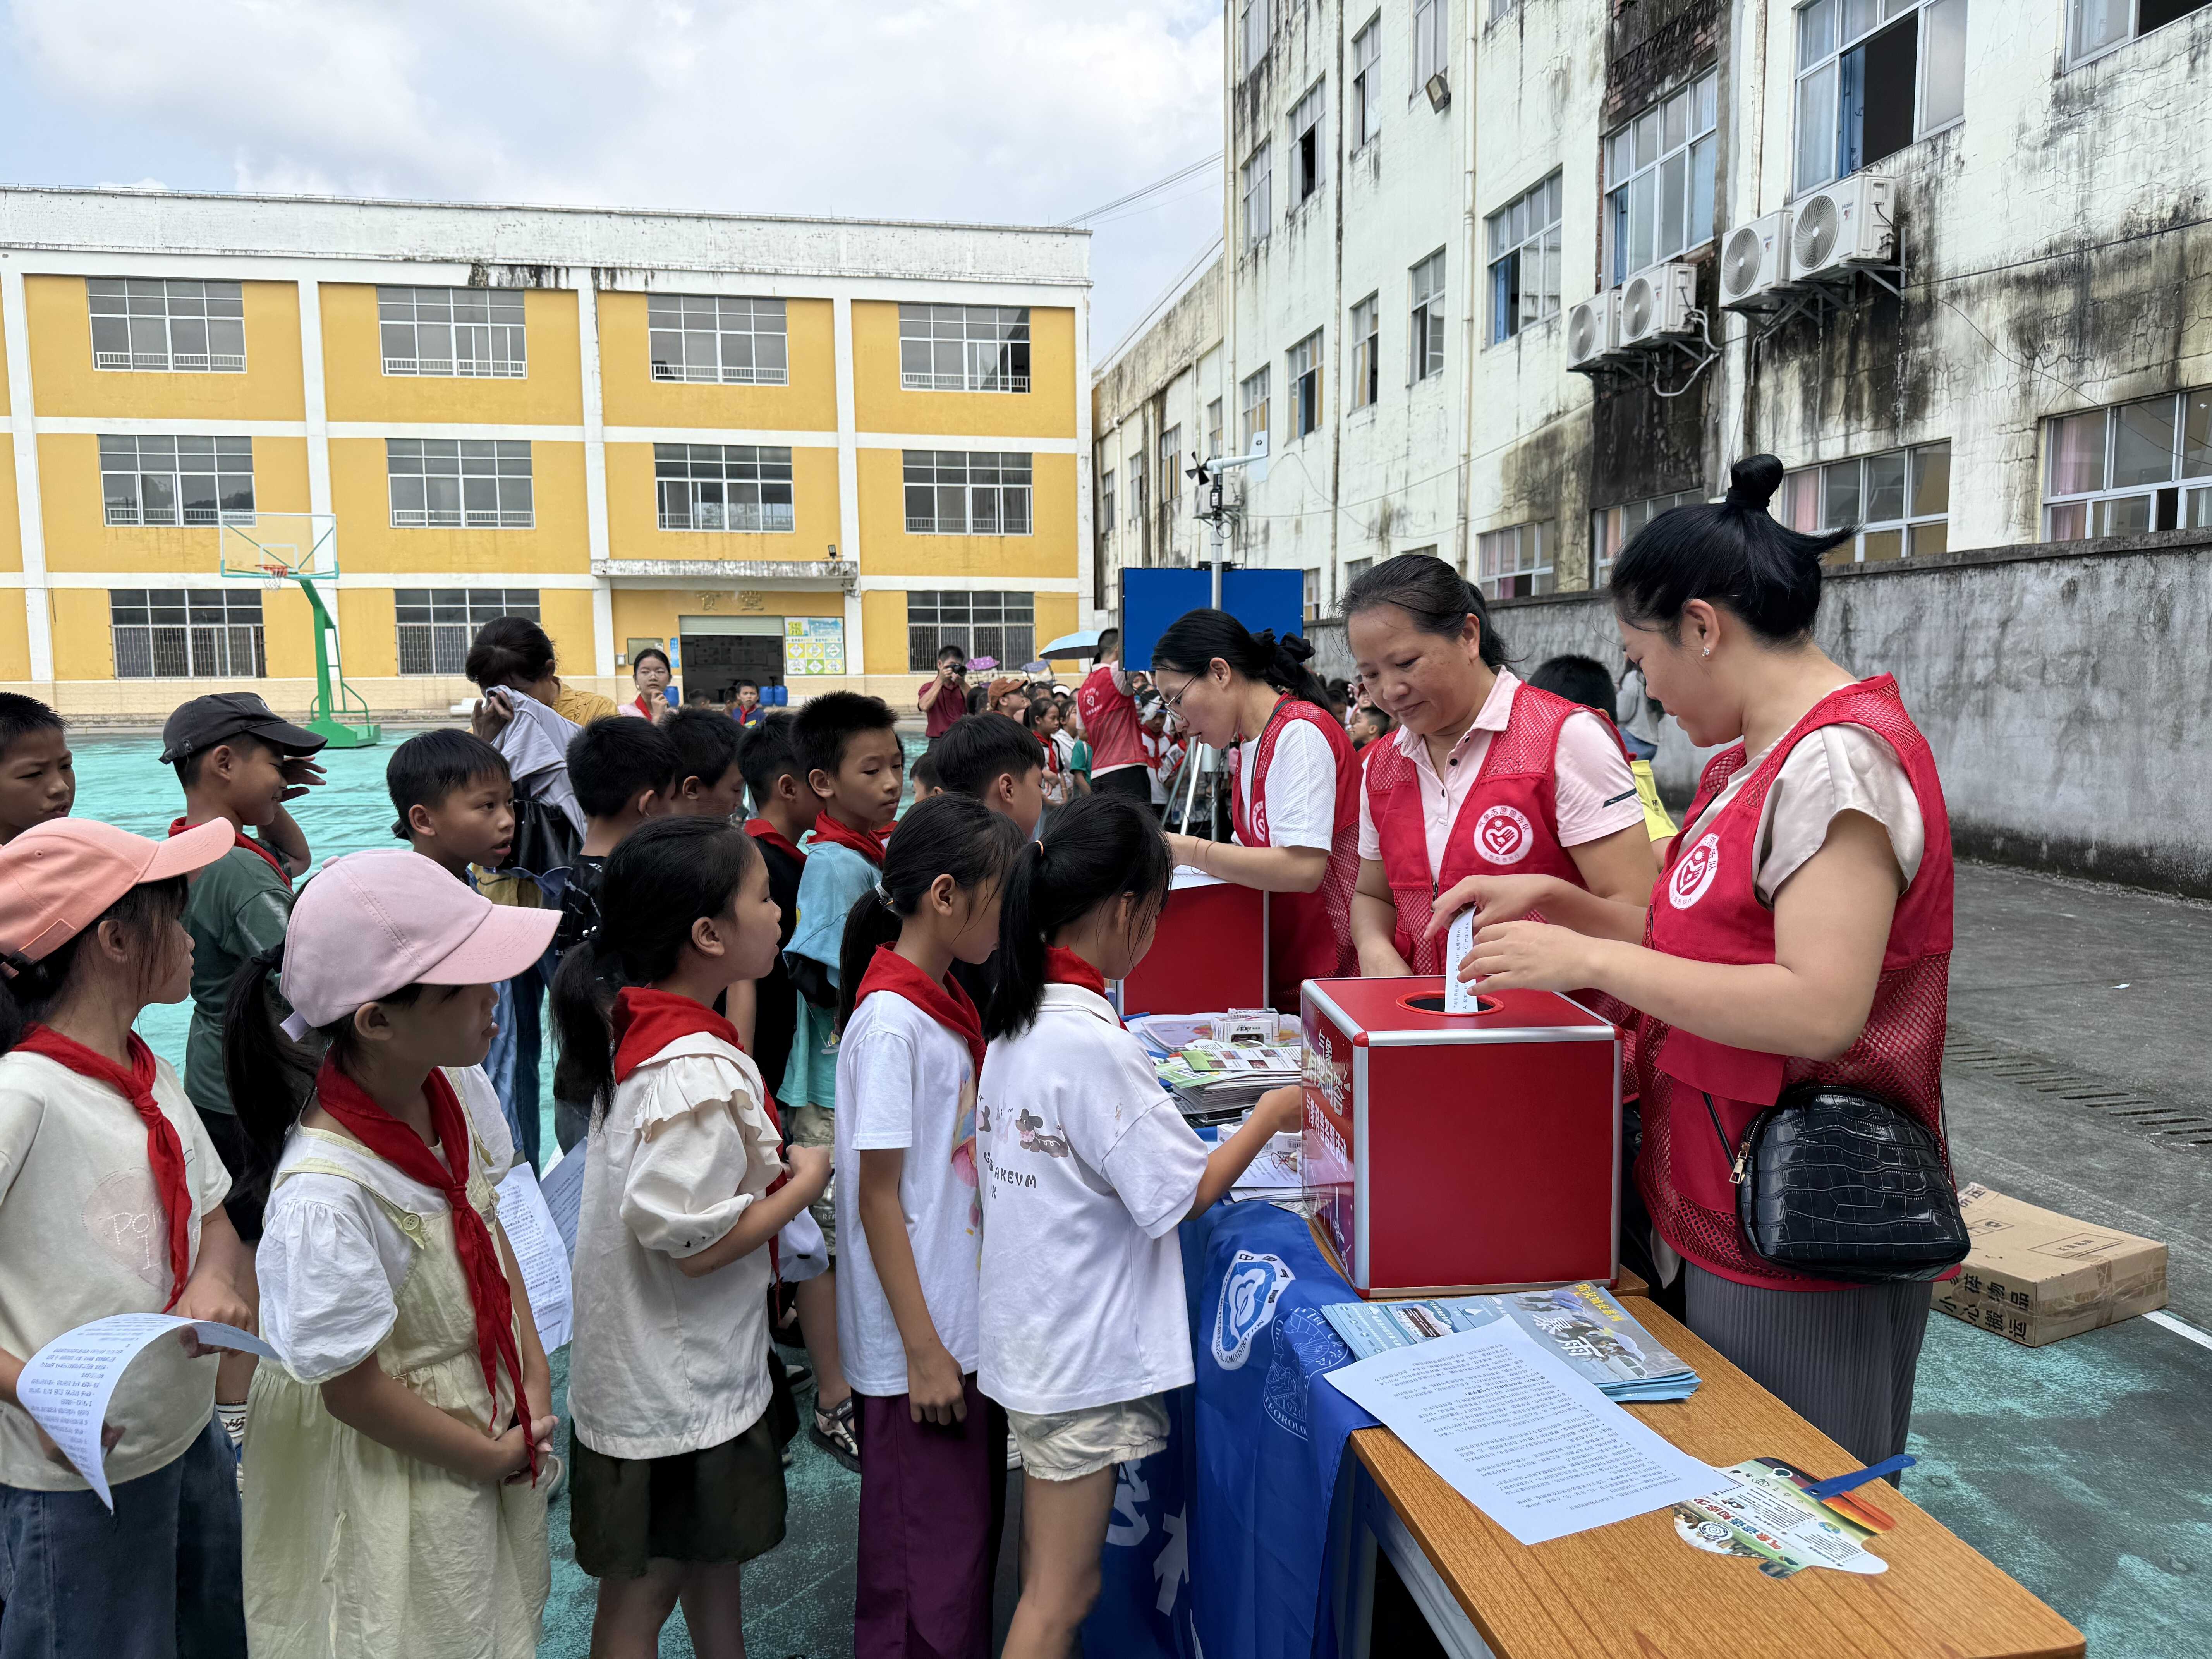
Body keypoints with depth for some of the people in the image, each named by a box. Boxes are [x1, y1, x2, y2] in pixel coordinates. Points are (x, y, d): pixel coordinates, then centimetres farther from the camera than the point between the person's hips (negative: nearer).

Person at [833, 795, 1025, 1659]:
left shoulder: (947, 1000, 5)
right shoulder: (890, 1022, -22)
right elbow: (878, 1199, -20)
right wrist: (924, 1350, -18)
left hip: (969, 1320, 8)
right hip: (920, 1338, -8)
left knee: (973, 1527, 21)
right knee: (929, 1555, 8)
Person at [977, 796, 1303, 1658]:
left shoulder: (1017, 1020, 3)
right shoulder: (1094, 1044, -24)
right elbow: (1183, 1194, -17)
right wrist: (1269, 1116, -4)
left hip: (1030, 1334, 8)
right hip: (1081, 1355, -8)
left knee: (1048, 1584, 21)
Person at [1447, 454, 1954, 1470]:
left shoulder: (1837, 759, -20)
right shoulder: (1752, 759, 11)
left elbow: (1818, 1008, -28)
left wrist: (1588, 958, -23)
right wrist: (1557, 901, 7)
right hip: (1723, 1207, 9)